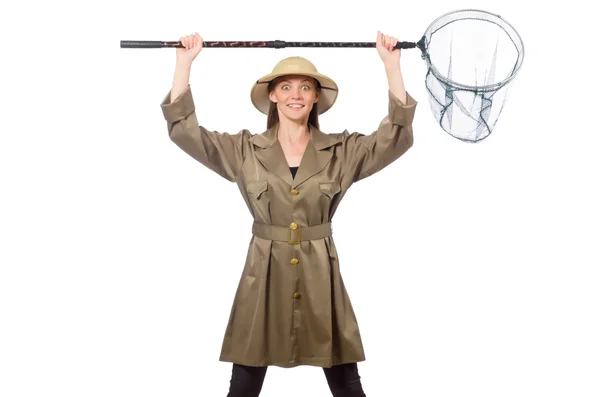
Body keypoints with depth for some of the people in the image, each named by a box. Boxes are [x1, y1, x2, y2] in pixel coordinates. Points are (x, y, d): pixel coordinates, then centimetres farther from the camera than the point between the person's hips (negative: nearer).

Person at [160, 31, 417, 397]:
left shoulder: (342, 151, 2)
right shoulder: (245, 150, 2)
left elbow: (397, 137, -7)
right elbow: (184, 130, -2)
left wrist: (392, 66, -11)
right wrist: (185, 62, -5)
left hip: (320, 275, 0)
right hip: (263, 275, 0)